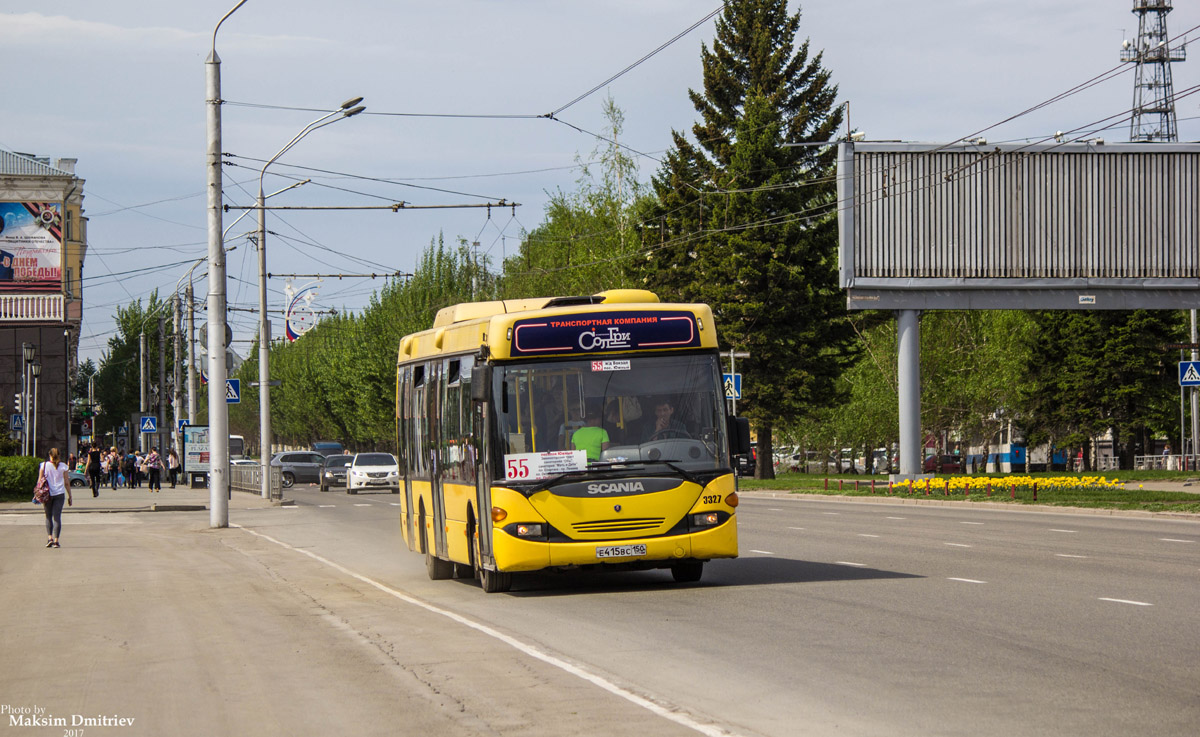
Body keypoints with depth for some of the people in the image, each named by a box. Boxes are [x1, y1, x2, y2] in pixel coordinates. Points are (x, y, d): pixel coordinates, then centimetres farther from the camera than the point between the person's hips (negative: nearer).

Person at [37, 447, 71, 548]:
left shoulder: (44, 465, -1)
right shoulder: (63, 466, -1)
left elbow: (39, 481, -1)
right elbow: (66, 483, 1)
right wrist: (69, 496, 9)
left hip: (47, 494, 0)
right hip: (59, 493, 0)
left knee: (48, 517, 14)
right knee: (57, 517, 0)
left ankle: (49, 537, 0)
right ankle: (56, 541, -5)